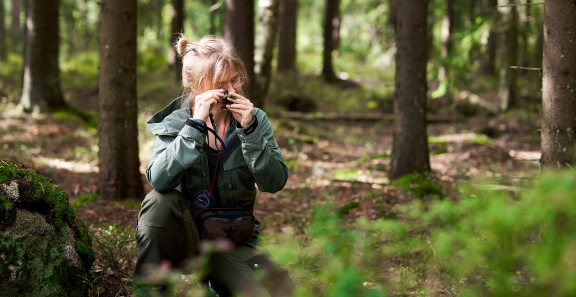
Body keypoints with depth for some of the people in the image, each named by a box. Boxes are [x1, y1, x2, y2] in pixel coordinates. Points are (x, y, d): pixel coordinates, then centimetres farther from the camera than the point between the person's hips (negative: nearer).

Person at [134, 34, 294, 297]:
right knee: (160, 201, -32)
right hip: (186, 233, -1)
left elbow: (274, 182, -12)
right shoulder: (176, 122, -4)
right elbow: (158, 180, -24)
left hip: (232, 243, 1)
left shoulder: (255, 120, 0)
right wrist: (195, 125, -28)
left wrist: (250, 129, -22)